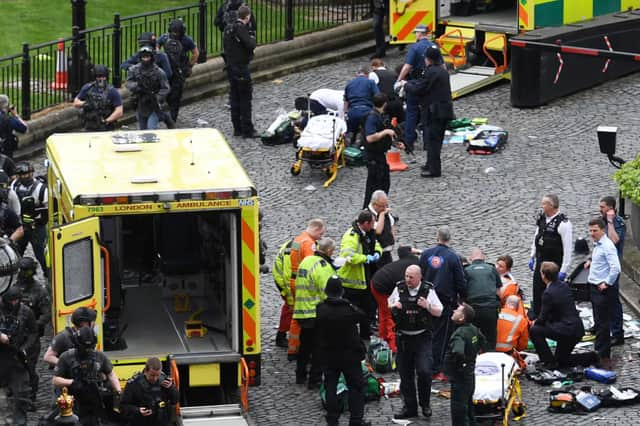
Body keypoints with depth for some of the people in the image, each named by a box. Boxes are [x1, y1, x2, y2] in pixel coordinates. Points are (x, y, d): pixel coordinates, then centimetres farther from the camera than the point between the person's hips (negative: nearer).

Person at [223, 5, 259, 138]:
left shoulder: (228, 28, 9)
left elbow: (225, 45, 16)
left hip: (230, 67, 8)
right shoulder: (241, 28, -18)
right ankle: (247, 130, -2)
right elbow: (250, 45, -23)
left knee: (234, 98, 12)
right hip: (241, 68, -8)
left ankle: (237, 128, 17)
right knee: (246, 99, -3)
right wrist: (252, 38, -4)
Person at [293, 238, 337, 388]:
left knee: (305, 345, 21)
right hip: (317, 314, -9)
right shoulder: (323, 266, -18)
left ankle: (300, 376, 30)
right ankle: (315, 380, 3)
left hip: (302, 312, 9)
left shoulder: (306, 261, 10)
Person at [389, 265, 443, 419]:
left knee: (424, 371, -14)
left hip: (422, 337, -3)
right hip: (403, 337, 3)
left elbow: (439, 312, 4)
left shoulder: (428, 290, -1)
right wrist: (394, 306, -5)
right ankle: (409, 407, 16)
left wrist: (428, 306, -16)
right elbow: (389, 305, 18)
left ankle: (425, 403, 6)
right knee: (405, 374, 5)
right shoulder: (399, 289, 4)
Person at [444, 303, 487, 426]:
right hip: (470, 376, 9)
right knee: (469, 411, 22)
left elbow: (458, 352, -43)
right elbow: (483, 345, 21)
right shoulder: (474, 330, 2)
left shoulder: (459, 334, -25)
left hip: (460, 378, -9)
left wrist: (461, 364, -25)